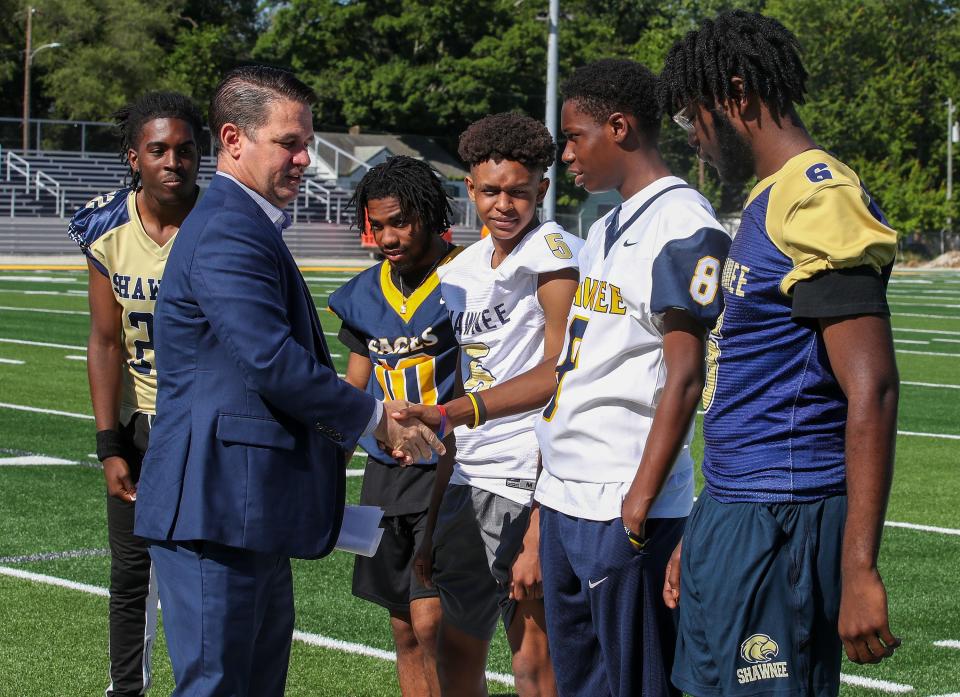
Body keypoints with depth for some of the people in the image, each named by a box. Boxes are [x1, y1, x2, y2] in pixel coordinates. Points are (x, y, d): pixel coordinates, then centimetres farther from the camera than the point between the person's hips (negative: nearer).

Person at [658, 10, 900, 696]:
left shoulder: (820, 201, -15)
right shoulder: (770, 201, 17)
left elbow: (872, 390, -22)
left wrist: (858, 570, -26)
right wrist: (703, 535, 25)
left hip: (778, 526, -10)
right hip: (732, 512, 10)